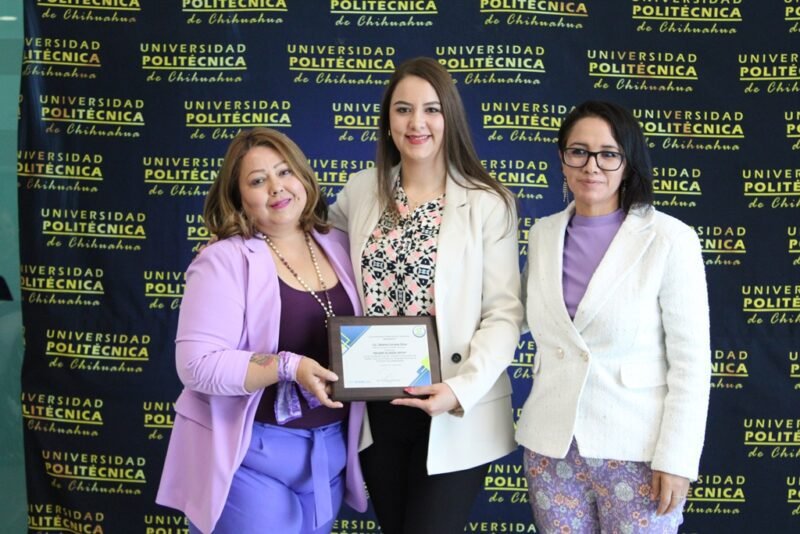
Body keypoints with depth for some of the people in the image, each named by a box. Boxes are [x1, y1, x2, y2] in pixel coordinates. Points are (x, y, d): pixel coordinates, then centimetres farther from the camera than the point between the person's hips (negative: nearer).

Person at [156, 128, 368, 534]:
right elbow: (198, 364, -19)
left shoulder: (338, 247, 5)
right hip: (250, 456, -5)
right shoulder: (223, 262, -12)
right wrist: (288, 367, -27)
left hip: (330, 451, 6)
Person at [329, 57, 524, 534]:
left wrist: (462, 389, -23)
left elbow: (504, 312, -9)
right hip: (376, 409, 4)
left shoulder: (488, 203, -8)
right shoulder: (361, 191, 4)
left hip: (454, 415, -4)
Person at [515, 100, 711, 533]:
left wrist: (676, 459, -11)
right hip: (551, 448, 4)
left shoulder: (670, 239, -9)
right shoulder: (542, 234, 5)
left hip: (635, 453, -4)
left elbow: (691, 361, -9)